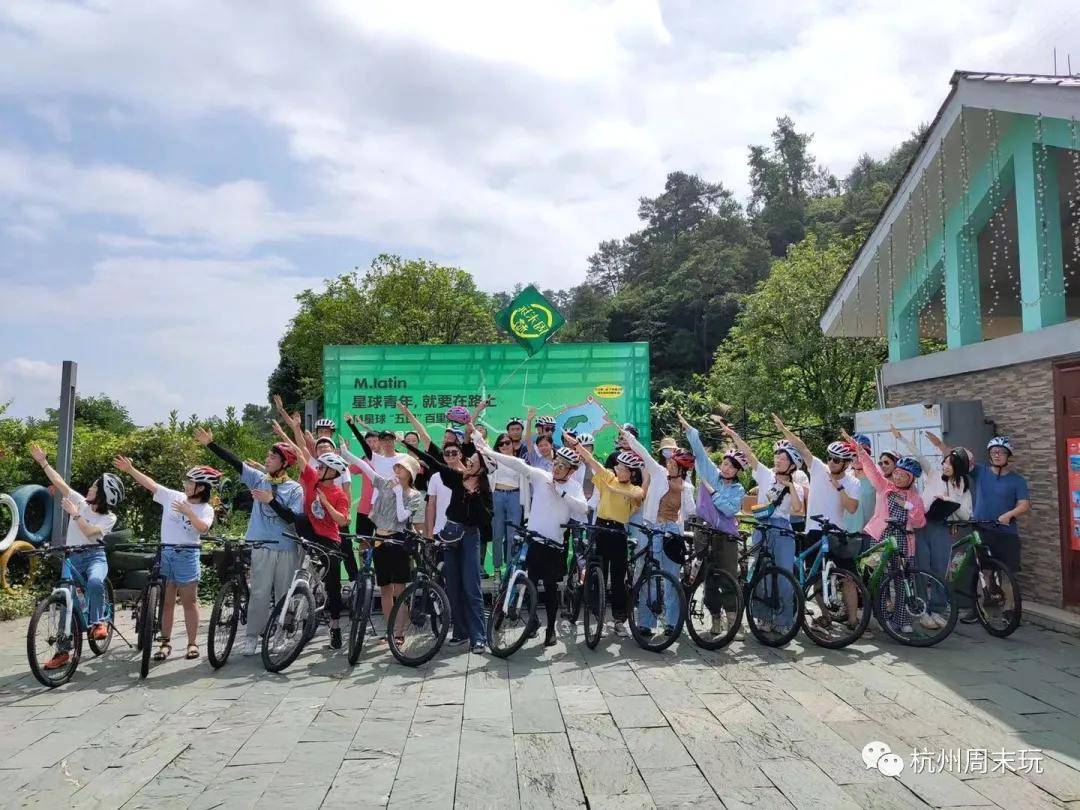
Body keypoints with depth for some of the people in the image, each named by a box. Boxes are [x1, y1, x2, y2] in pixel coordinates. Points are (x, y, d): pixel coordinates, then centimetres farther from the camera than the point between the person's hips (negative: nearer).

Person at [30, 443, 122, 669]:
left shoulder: (109, 517, -7)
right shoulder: (80, 502, 4)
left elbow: (89, 532, -23)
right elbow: (60, 482, 2)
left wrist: (74, 513, -21)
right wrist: (43, 462, -2)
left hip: (94, 556, -4)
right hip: (72, 558, 4)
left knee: (95, 582, -38)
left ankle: (98, 622, -16)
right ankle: (63, 651, 8)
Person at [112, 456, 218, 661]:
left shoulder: (206, 509, -4)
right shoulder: (173, 496, 4)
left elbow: (203, 528, -20)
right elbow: (151, 484, 6)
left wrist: (188, 512, -26)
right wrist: (130, 469, 1)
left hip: (187, 555, -3)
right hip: (165, 553, 3)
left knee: (189, 602, 2)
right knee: (166, 601, 8)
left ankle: (192, 643, 11)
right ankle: (165, 643, 18)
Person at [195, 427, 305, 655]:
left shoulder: (295, 488, -2)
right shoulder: (259, 479, 5)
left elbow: (295, 519, -12)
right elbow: (234, 461, -2)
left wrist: (271, 500, -18)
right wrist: (210, 444, -9)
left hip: (287, 549, -1)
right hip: (262, 547, 1)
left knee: (284, 594, 7)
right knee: (260, 593, 0)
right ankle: (251, 637, 9)